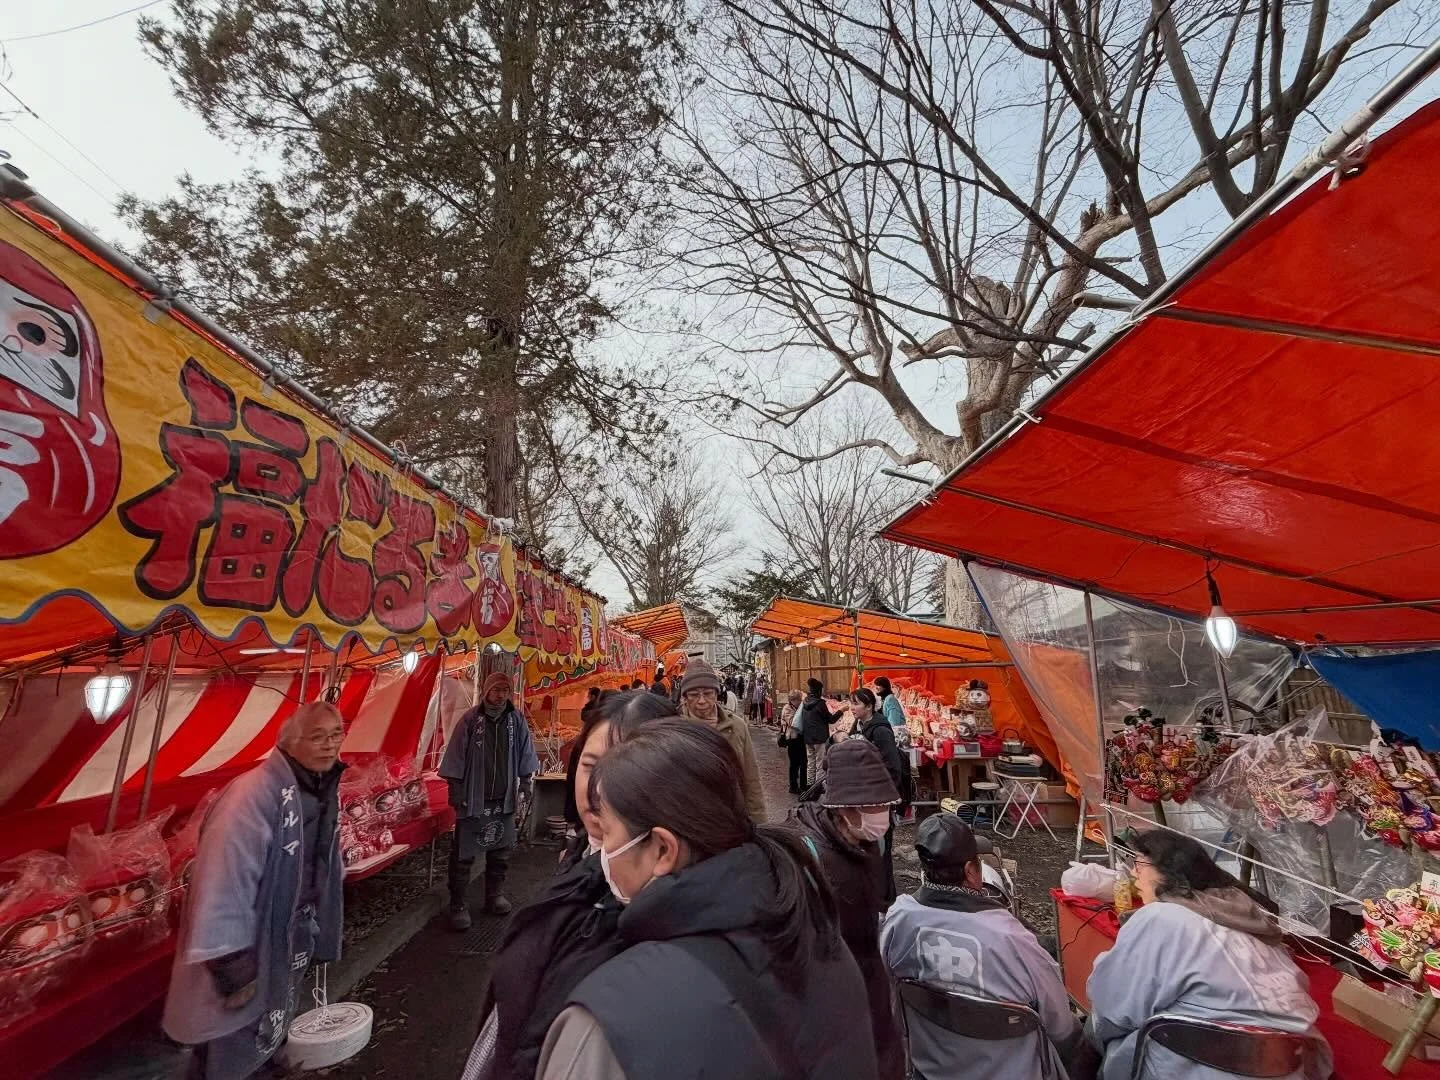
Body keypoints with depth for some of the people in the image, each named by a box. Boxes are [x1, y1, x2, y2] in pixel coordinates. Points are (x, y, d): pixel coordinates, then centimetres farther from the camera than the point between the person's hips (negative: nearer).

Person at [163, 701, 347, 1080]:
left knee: (267, 1036, 27)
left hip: (290, 942, 8)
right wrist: (229, 964, -25)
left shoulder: (324, 790, -2)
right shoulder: (254, 794, -29)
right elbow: (224, 884, -28)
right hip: (247, 947, -7)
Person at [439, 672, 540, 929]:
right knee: (463, 854, 3)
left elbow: (525, 754, 5)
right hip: (473, 799, -3)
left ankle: (495, 896, 31)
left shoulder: (516, 720, -2)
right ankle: (457, 905, 17)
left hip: (504, 799, 4)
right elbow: (455, 757, -6)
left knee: (501, 851, 15)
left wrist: (526, 783, 6)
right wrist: (456, 792, -5)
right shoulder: (470, 720, -10)